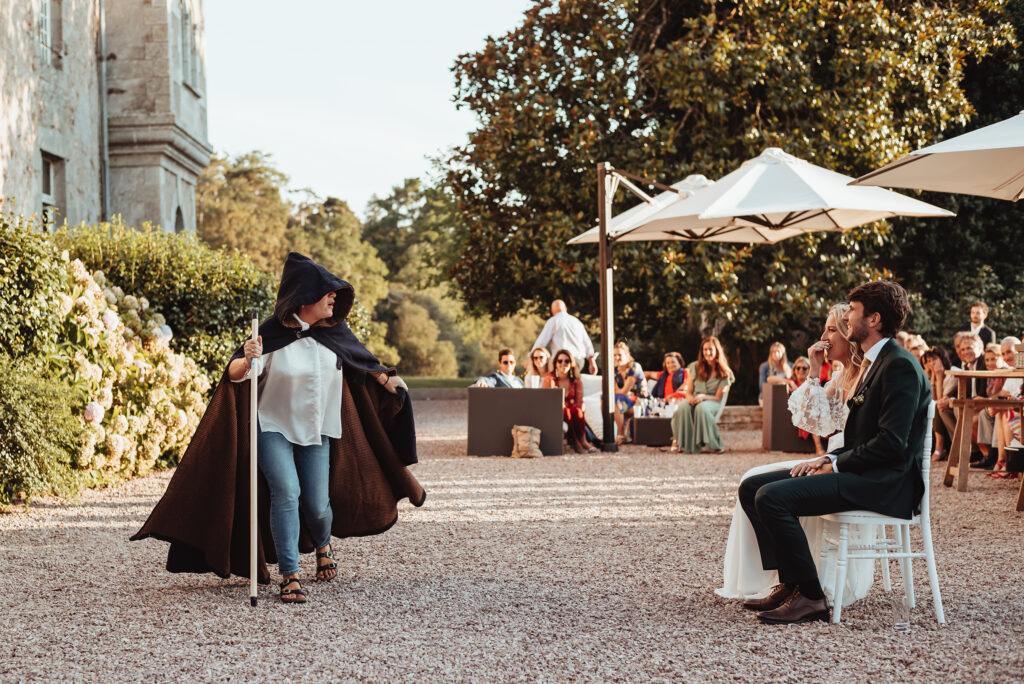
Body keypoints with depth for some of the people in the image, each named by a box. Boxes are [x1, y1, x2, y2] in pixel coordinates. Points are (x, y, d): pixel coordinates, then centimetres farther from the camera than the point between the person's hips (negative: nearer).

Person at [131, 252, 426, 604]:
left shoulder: (333, 331, -2)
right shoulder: (273, 334, -16)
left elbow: (362, 360, 19)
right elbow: (234, 374, -24)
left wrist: (387, 380, 22)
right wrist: (247, 360, -44)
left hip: (317, 433, 4)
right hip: (274, 429, -3)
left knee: (317, 505, 1)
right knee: (286, 492, -21)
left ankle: (323, 546, 36)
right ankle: (289, 575, -14)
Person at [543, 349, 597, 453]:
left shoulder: (577, 380, 5)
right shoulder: (550, 379, -3)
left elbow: (579, 403, 2)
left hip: (572, 413, 2)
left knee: (576, 410, -32)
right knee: (564, 411, -35)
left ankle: (582, 440, -30)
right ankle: (575, 441, -30)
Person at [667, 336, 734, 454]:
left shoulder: (724, 373, 2)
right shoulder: (695, 367, 10)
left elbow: (718, 397, -2)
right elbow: (688, 391, 9)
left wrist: (703, 397, -22)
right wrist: (690, 398, -16)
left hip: (712, 402, -2)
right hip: (695, 400, 2)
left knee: (702, 408, -40)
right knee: (683, 407, -34)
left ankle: (711, 444, -37)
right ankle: (678, 442, -34)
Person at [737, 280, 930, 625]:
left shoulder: (900, 366, -14)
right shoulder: (874, 362, 18)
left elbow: (891, 443, -22)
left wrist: (836, 465, -13)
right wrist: (830, 458, 5)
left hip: (886, 482, -10)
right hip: (861, 471, 11)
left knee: (772, 497, -25)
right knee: (751, 487, 3)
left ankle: (809, 597, -16)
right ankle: (790, 583, 2)